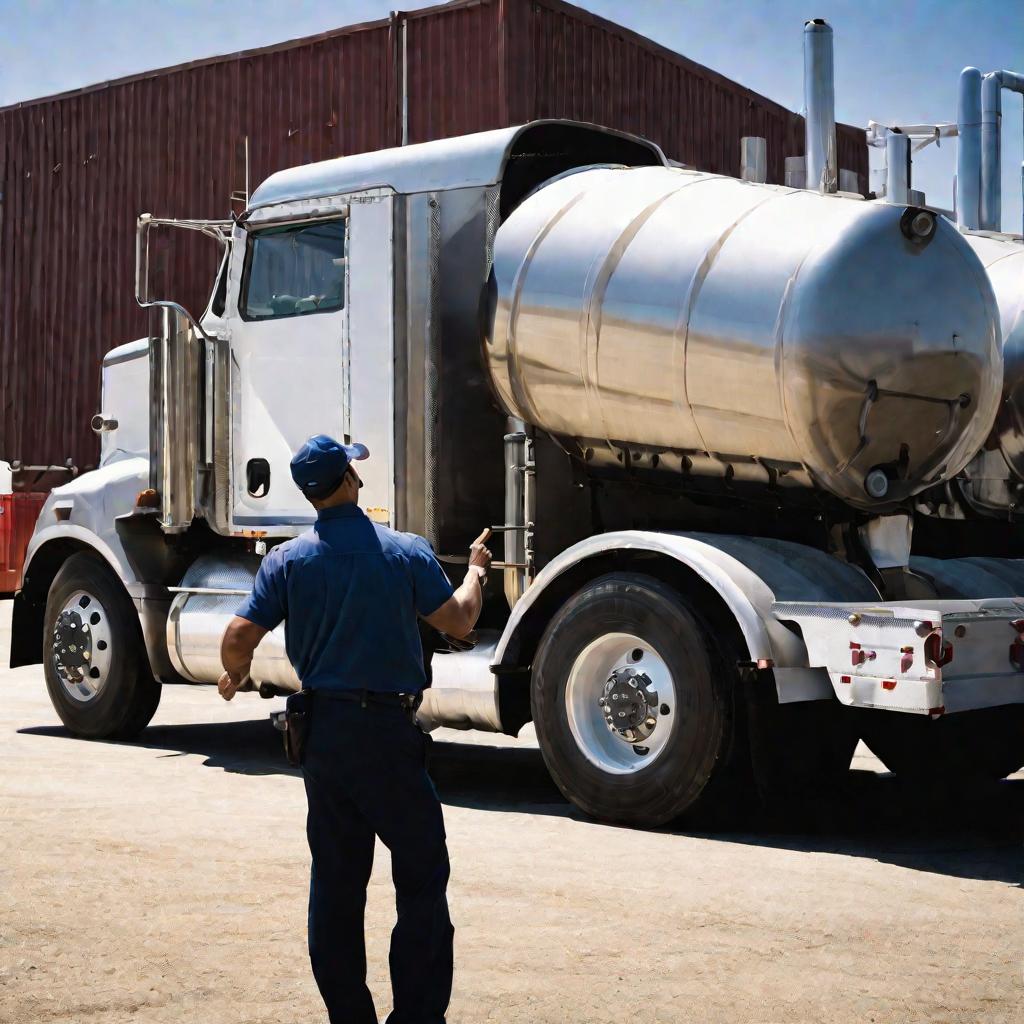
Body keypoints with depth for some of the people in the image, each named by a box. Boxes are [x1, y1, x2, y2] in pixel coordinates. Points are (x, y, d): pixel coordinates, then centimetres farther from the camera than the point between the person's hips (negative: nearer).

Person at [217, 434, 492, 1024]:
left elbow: (239, 639, -4)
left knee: (335, 879, 12)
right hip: (389, 731, -4)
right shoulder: (405, 553, -7)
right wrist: (476, 571, 19)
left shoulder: (287, 560, 0)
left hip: (322, 731, 4)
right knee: (422, 878, 5)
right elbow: (459, 622, 0)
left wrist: (235, 677, 18)